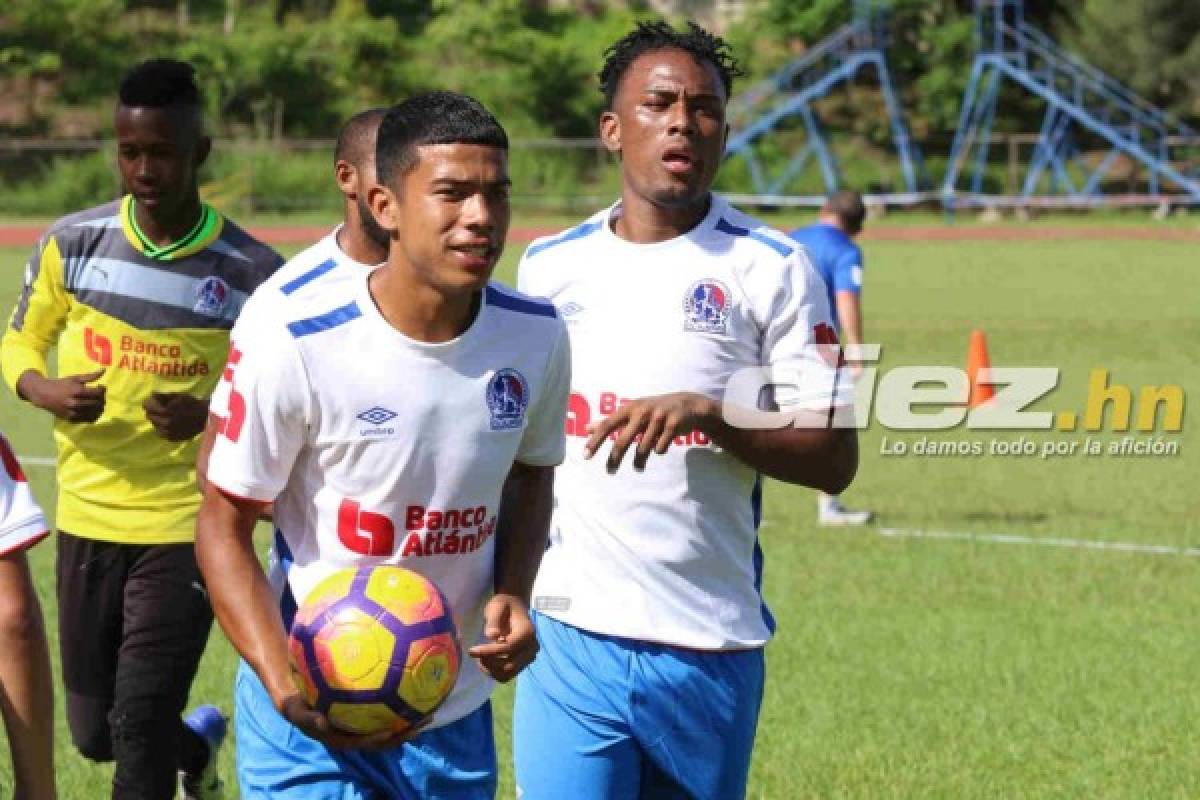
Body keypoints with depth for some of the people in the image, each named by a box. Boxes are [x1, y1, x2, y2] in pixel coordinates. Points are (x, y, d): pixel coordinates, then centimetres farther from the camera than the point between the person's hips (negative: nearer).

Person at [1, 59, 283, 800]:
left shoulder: (251, 275, -8)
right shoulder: (73, 244, -1)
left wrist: (211, 418, -21)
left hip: (187, 526, -3)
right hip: (88, 519, 4)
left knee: (139, 731, -11)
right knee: (94, 731, 13)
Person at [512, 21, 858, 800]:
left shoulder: (770, 268, 0)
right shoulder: (550, 265, 9)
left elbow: (834, 459, -4)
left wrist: (707, 414, -19)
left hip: (712, 647, -1)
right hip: (570, 637, 1)